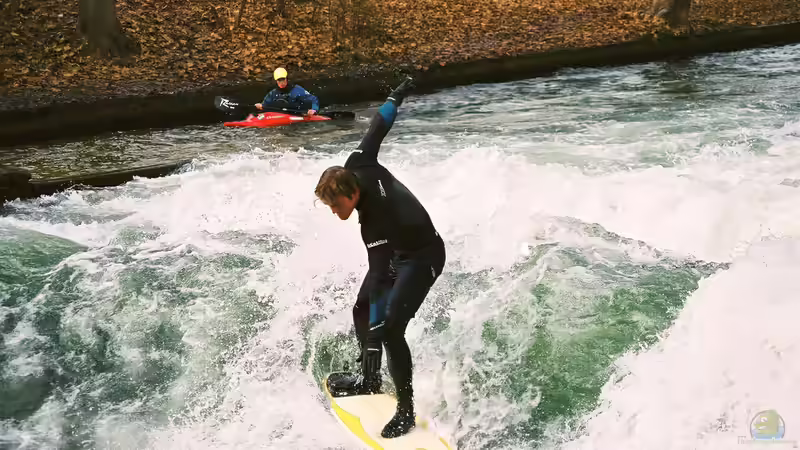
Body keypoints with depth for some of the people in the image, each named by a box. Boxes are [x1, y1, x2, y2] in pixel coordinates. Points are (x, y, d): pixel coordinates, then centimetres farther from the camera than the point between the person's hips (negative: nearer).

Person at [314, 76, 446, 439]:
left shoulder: (376, 222, -39)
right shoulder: (357, 167, -22)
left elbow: (379, 275, -40)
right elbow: (376, 130, -7)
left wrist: (378, 332, -41)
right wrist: (396, 97, 11)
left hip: (422, 258, -9)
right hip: (395, 252, 9)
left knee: (391, 329, -20)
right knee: (361, 310, 15)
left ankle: (406, 409, -6)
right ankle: (369, 379, 33)